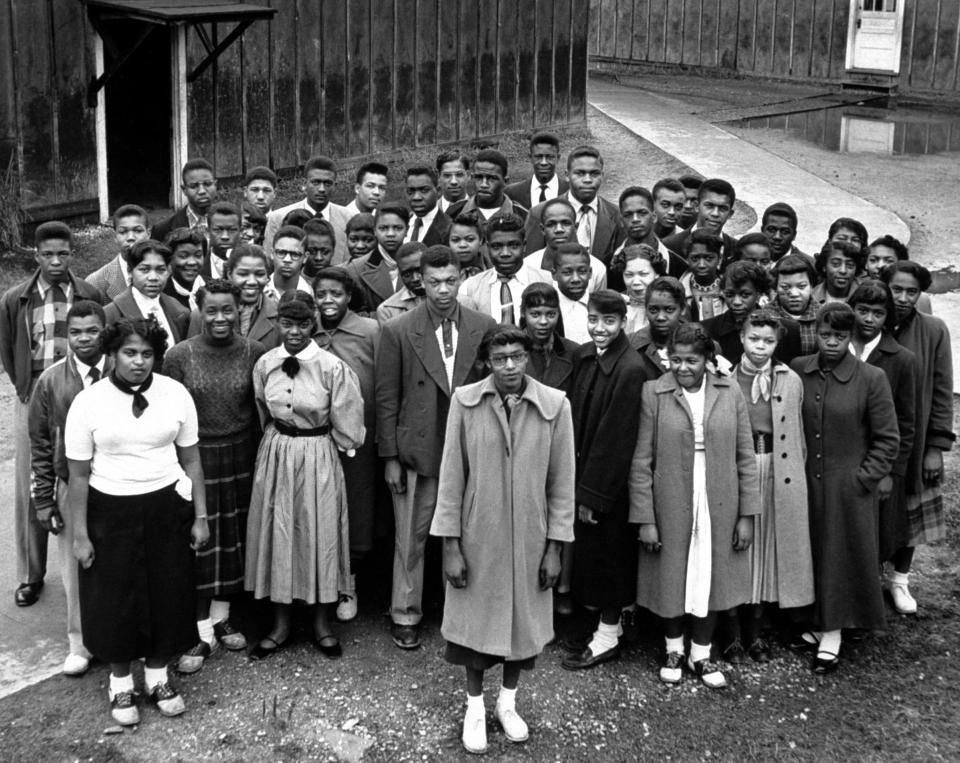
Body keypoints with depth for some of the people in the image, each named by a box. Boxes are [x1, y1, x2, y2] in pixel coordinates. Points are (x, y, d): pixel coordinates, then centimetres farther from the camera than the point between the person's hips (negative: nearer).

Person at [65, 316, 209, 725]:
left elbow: (191, 460, 2)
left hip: (167, 507, 2)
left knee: (167, 593, 12)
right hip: (111, 511, -2)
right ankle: (120, 682, 31)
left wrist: (200, 517, 2)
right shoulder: (88, 402, -10)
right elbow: (79, 474, -5)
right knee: (115, 597, 9)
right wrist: (80, 535, -4)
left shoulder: (176, 394, -5)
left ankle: (158, 675, 34)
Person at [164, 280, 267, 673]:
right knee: (199, 543, 1)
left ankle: (221, 617, 30)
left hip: (241, 457, 2)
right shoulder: (179, 356, -8)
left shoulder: (255, 353, -4)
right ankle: (202, 633, 9)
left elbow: (261, 411, 3)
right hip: (195, 458, -2)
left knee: (232, 539, 13)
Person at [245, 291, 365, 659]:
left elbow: (346, 428, -6)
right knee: (276, 534, 9)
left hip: (319, 459, -3)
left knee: (319, 533, 7)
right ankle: (280, 625, 23)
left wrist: (312, 445, 5)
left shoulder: (332, 367, -15)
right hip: (275, 456, 3)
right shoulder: (265, 364, -4)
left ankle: (321, 624, 25)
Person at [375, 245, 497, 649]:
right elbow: (386, 399, -2)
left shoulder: (484, 327, 1)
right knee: (411, 538, 7)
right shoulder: (397, 331, -4)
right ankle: (405, 616, 21)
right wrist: (390, 457, -3)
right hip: (417, 450, -1)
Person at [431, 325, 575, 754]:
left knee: (524, 619, 14)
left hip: (529, 537, 1)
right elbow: (451, 476, -5)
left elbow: (561, 481, -3)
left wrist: (554, 546, -2)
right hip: (477, 535, -1)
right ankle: (475, 707, 32)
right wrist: (450, 545, -6)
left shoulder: (554, 406, -9)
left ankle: (508, 702, 37)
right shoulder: (465, 402, -10)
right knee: (476, 620, 12)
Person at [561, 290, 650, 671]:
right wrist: (576, 482, 7)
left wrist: (593, 494, -15)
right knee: (589, 551, 15)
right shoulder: (583, 356, 2)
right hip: (583, 475, 7)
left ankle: (607, 638, 20)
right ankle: (607, 622, 31)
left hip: (611, 482, -7)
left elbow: (616, 439, -18)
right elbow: (576, 421, 8)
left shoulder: (630, 371, -20)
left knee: (608, 553, 5)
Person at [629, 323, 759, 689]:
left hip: (718, 508, 2)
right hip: (670, 507, -1)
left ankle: (700, 655, 31)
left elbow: (745, 457, 2)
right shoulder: (654, 394, -7)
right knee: (671, 580, 11)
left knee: (710, 579, 11)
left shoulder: (730, 392, -1)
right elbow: (641, 462, -6)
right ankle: (673, 650, 34)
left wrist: (747, 514, 0)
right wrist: (645, 519, -9)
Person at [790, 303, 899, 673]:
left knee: (842, 556, 6)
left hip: (848, 486, -3)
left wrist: (864, 479, -9)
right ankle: (817, 625, 26)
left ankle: (833, 634, 18)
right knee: (811, 553, 11)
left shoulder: (871, 379, -9)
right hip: (805, 482, 3)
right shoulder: (798, 370, -1)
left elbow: (887, 439, -4)